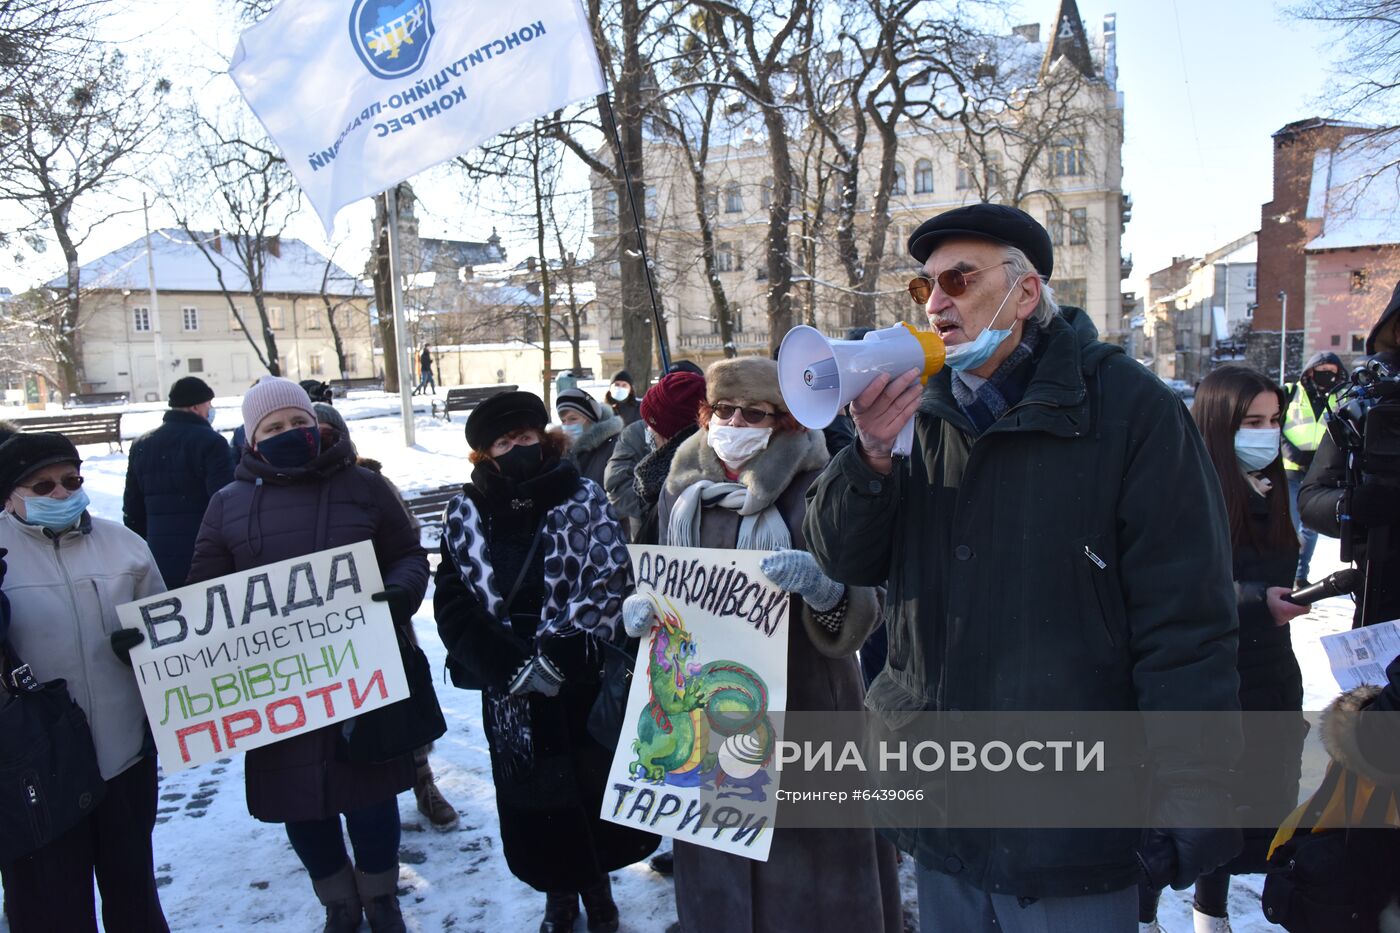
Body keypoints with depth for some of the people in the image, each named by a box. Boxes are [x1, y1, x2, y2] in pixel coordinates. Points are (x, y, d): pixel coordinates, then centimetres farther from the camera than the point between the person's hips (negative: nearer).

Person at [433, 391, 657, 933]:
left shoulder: (585, 501, -5)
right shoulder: (466, 515, 1)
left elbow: (612, 590, -11)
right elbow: (454, 605, -3)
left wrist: (557, 659, -18)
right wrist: (512, 666, -14)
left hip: (585, 685, -1)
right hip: (510, 693, 2)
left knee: (594, 792, 10)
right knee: (532, 803, 10)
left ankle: (596, 886, 36)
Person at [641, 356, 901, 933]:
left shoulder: (813, 489, -9)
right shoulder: (683, 489, 5)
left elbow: (857, 614, -15)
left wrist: (822, 585, -35)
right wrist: (644, 608, -4)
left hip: (804, 711, -3)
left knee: (804, 870, 7)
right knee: (716, 880, 14)